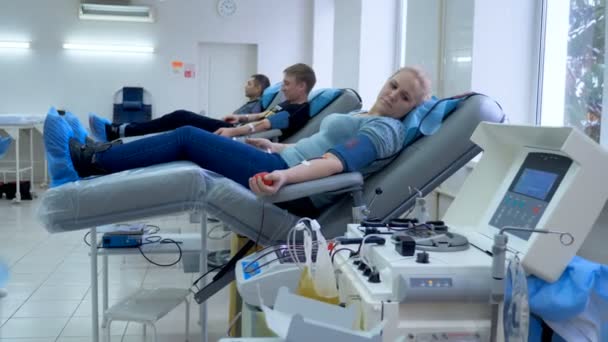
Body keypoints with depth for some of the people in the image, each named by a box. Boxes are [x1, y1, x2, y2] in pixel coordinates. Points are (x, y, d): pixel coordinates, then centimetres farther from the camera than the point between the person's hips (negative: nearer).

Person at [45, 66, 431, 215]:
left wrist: (285, 176, -39)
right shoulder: (362, 116, 21)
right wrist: (274, 145, 33)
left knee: (187, 137, -10)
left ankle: (85, 160, -4)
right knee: (190, 141, 3)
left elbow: (338, 161, -25)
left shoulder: (389, 129, -8)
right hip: (285, 162, 9)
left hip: (285, 174, -9)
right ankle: (88, 162, 1)